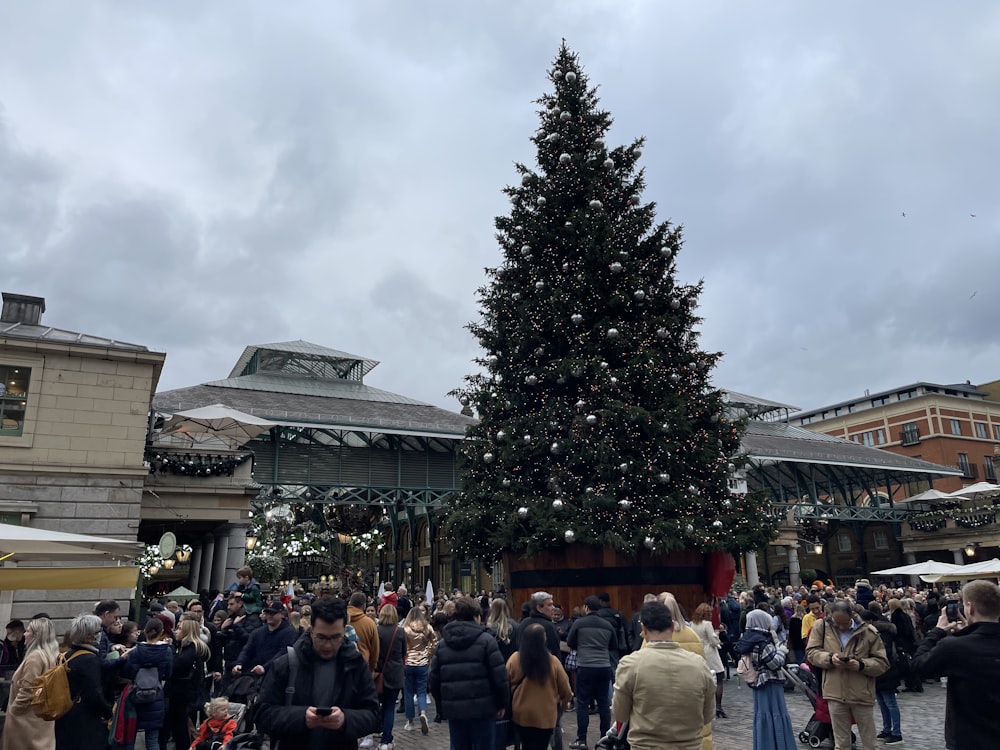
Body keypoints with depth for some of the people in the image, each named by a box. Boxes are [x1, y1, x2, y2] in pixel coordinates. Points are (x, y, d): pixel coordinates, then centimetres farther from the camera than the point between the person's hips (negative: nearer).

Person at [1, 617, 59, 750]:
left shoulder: (34, 657, -19)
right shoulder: (50, 655, 8)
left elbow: (26, 691, -21)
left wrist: (12, 711, -8)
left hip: (27, 719, -8)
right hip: (40, 715, 8)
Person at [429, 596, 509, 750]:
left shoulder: (442, 643, 7)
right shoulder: (485, 640, -7)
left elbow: (434, 678, 8)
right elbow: (499, 676, -10)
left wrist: (442, 704, 18)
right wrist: (502, 704, 2)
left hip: (453, 709, 4)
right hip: (481, 708, -4)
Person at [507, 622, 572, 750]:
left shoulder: (514, 659, -13)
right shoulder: (553, 662, -16)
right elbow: (565, 690, -5)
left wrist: (510, 705, 19)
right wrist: (564, 702, 18)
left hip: (521, 714, 2)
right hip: (545, 716, -2)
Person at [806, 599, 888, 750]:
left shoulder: (868, 631, -8)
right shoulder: (822, 627, -3)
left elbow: (882, 663, -4)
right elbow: (811, 652, -1)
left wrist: (861, 665, -21)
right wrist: (829, 658, -19)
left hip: (862, 694, -1)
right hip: (835, 692, 1)